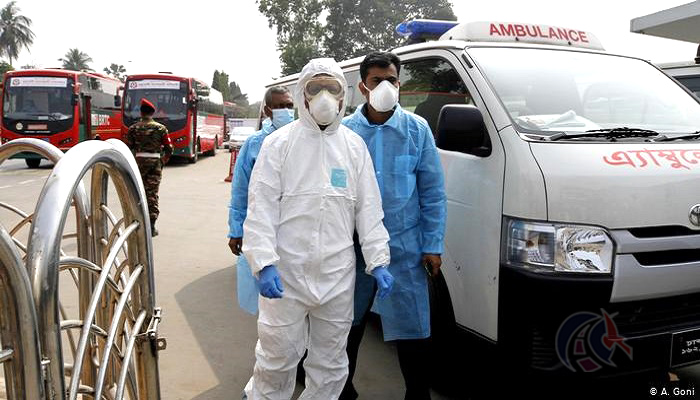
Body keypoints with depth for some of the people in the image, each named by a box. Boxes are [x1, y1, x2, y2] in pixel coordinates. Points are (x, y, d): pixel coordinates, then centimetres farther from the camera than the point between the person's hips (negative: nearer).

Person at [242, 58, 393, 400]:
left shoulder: (354, 145, 7)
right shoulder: (279, 143, -2)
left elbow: (368, 209, 7)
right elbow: (261, 208, -6)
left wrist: (378, 262, -1)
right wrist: (264, 263, -17)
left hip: (337, 277, 3)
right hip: (286, 273, -3)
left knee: (331, 361, 15)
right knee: (277, 356, 8)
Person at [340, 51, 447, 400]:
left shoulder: (417, 129, -1)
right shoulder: (345, 130, 0)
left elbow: (432, 192, 0)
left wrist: (432, 244, -4)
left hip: (404, 247, -1)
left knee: (411, 330, 3)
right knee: (348, 324, 16)